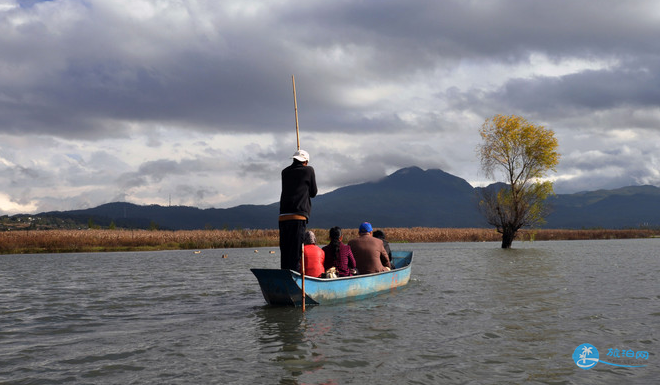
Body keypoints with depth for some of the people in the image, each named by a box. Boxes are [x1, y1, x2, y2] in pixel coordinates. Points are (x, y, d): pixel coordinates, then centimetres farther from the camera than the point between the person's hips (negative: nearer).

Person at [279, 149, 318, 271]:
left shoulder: (285, 172, 16)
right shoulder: (308, 170, 4)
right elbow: (313, 193, 12)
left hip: (283, 217, 5)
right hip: (298, 217, -5)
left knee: (284, 252, 7)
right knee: (296, 252, -7)